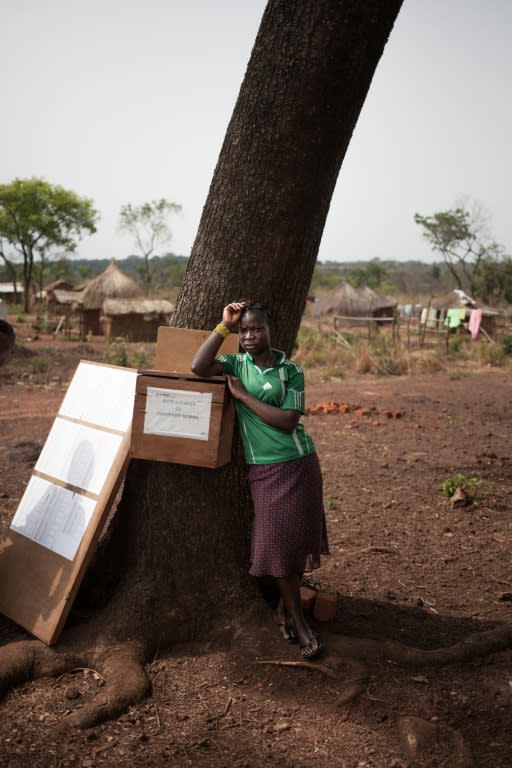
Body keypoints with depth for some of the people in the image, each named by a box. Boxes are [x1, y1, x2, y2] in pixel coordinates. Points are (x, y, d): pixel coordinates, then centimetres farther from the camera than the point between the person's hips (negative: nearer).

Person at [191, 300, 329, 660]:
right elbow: (199, 367, -16)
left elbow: (288, 420, -12)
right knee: (277, 542, 0)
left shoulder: (291, 370, -3)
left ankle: (285, 606, 28)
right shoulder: (236, 364, 2)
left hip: (300, 463, 0)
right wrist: (224, 326, -15)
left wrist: (243, 395, -12)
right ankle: (298, 621, 13)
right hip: (265, 468, 0)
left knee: (300, 537, 8)